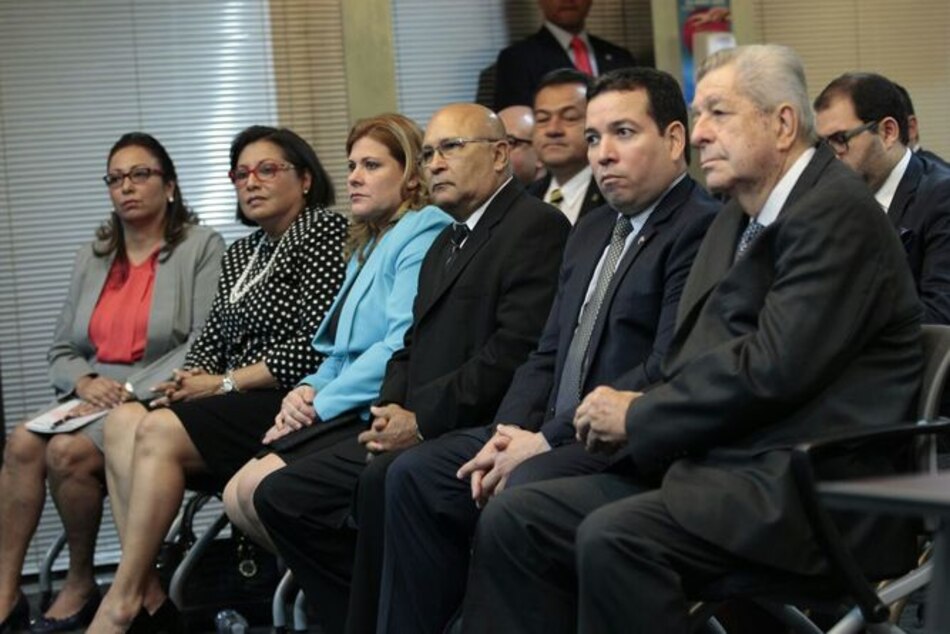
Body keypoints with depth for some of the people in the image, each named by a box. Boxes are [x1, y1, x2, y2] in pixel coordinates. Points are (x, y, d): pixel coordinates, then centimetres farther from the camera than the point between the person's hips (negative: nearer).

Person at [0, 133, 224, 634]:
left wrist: (132, 394, -18)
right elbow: (61, 352, 18)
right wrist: (85, 382, -6)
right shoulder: (92, 258, 19)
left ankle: (81, 582, -7)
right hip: (95, 397, 6)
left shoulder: (202, 248, 1)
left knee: (69, 452, -29)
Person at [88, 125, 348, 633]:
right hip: (237, 406, 8)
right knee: (123, 423, -17)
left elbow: (316, 345, -13)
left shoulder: (325, 233, -3)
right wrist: (188, 381, -3)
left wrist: (225, 382, -10)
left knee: (159, 433, -27)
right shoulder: (240, 254, 23)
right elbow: (210, 340, 21)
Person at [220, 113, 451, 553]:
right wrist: (309, 390, 2)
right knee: (237, 497, -3)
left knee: (260, 488, -22)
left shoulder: (423, 236, -8)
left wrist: (321, 404, -14)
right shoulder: (369, 245, 24)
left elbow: (403, 345, -19)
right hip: (346, 413, 10)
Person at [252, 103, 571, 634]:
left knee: (384, 481, -35)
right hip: (417, 430, 10)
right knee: (281, 496, 1)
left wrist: (422, 419, -17)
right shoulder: (446, 242, 24)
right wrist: (391, 411, 2)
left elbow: (517, 349, -18)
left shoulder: (537, 227, -7)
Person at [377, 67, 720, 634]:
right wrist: (510, 431, -1)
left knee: (520, 495, -32)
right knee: (415, 476, -1)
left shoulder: (701, 228, -11)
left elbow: (666, 372, -20)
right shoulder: (591, 231, 19)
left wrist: (547, 439, -17)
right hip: (555, 433, 9)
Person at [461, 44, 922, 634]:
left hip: (807, 487, -9)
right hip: (714, 463, 9)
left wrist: (639, 418, -9)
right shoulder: (739, 219, 19)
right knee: (514, 519, -5)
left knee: (613, 538, -31)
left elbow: (773, 367, -19)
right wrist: (632, 413, -1)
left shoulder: (838, 212, -10)